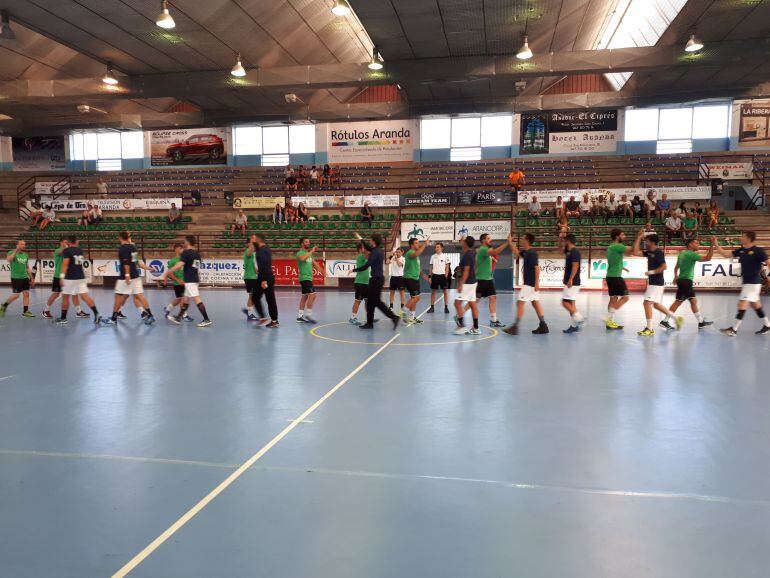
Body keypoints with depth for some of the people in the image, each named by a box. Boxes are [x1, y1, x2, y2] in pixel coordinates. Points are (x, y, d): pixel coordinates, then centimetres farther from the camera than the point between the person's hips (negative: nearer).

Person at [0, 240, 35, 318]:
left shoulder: (26, 255, 13)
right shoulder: (12, 253, -4)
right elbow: (9, 259, -28)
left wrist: (32, 278, 17)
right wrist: (16, 251, -32)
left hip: (25, 277, 6)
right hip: (15, 278, -6)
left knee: (26, 294, 1)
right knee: (16, 295, -6)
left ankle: (25, 311, 5)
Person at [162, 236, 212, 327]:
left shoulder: (186, 252, -11)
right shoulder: (197, 253, 12)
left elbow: (179, 265, -23)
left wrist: (167, 273, -20)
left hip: (189, 280, -9)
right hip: (195, 279, 9)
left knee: (197, 299, -10)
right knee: (186, 300, 16)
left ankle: (207, 320, -13)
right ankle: (178, 318, 27)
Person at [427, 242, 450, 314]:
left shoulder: (445, 256, -1)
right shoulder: (433, 256, 7)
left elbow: (447, 267, 0)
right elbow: (431, 267, 11)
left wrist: (446, 276, -8)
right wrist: (430, 277, 5)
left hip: (442, 275, -2)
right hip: (435, 275, 2)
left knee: (445, 291, 0)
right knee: (433, 291, 5)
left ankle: (446, 307, 7)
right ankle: (432, 307, 10)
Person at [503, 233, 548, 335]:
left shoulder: (532, 253, -17)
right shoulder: (525, 252, 10)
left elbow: (537, 267, -21)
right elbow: (517, 253, 25)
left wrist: (537, 282, -23)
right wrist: (510, 242, 16)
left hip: (530, 284, -10)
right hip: (529, 283, 10)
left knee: (520, 303, -7)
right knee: (535, 303, 11)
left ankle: (515, 327, -6)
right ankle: (543, 326, 14)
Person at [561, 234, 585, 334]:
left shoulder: (574, 252, -13)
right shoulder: (569, 252, 15)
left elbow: (575, 266, -23)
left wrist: (570, 279, -28)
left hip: (572, 283, -10)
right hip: (571, 283, 10)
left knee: (565, 302, -12)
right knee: (570, 303, 9)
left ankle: (579, 318, -10)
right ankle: (575, 325, 11)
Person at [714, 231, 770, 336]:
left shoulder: (758, 250, -13)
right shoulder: (741, 251, 7)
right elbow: (726, 254, 8)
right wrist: (716, 245, 0)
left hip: (753, 282, -8)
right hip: (747, 282, 8)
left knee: (742, 304, -11)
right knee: (755, 304, 16)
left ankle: (734, 329, -10)